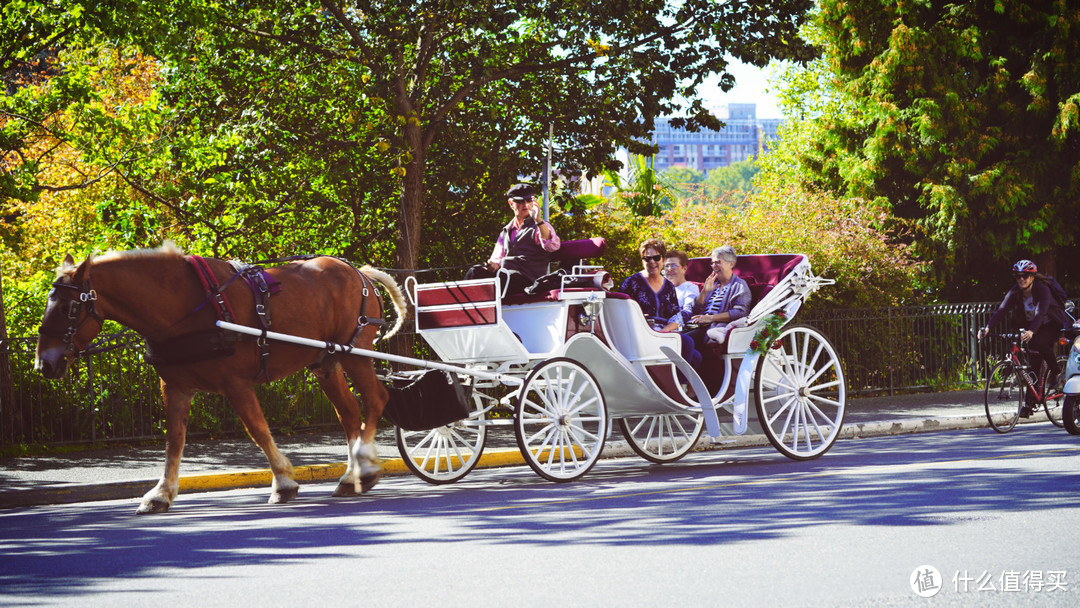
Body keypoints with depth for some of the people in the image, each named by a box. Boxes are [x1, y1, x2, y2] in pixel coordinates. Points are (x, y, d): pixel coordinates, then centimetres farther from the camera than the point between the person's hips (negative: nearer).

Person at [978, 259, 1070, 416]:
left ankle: (1055, 370, -11)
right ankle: (1029, 404, -1)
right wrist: (987, 328, -37)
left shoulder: (1042, 290, -25)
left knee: (1037, 343, -35)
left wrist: (1031, 332, -57)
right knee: (1033, 364, -4)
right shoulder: (1015, 291, -11)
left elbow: (1040, 313, -40)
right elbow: (1001, 310, -21)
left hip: (1053, 325, -5)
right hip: (1031, 326, 5)